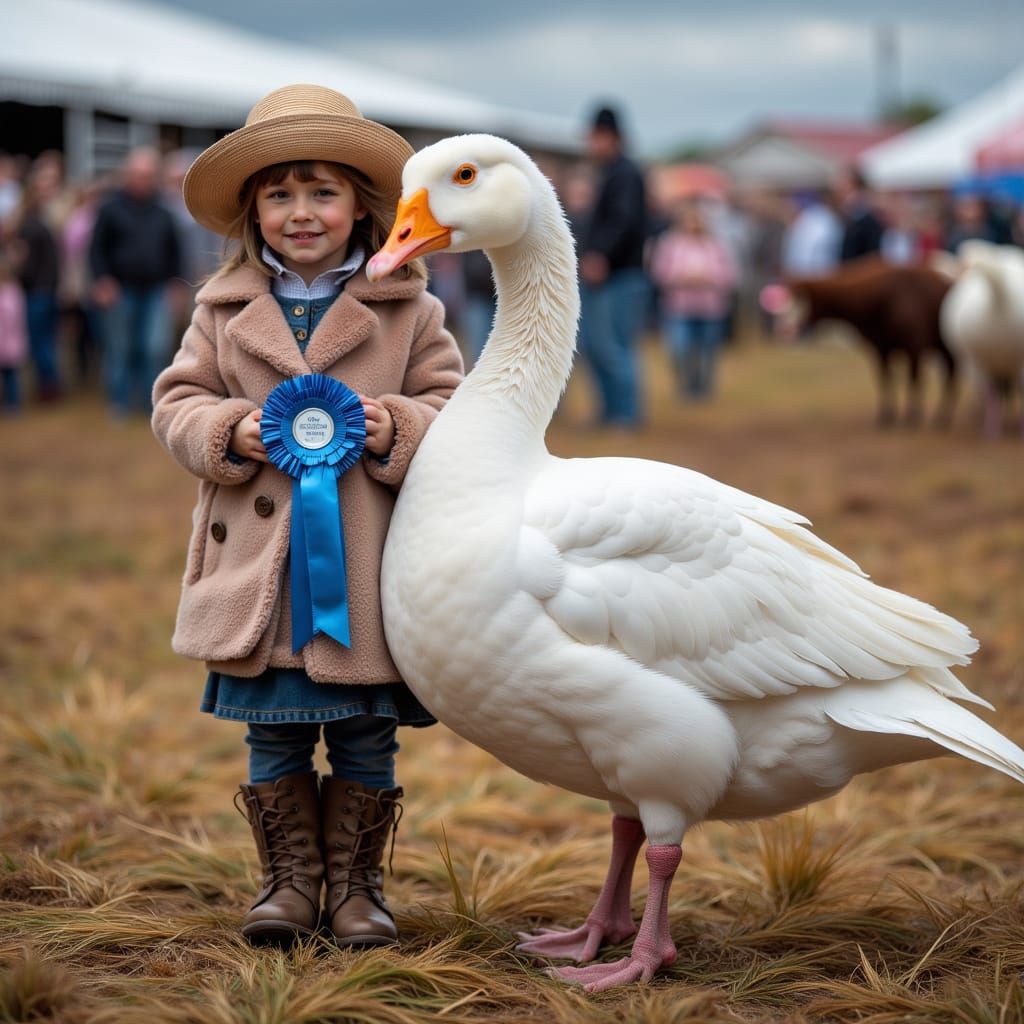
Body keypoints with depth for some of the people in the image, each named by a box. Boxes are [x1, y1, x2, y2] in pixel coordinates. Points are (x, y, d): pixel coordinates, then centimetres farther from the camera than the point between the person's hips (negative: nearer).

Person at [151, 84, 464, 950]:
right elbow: (178, 399, 9)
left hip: (367, 571, -1)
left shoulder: (408, 309, 3)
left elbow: (453, 407, 4)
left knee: (366, 738, 7)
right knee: (273, 735, 9)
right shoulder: (225, 309, 7)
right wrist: (228, 431, -11)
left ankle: (357, 882, 21)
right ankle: (289, 879, 23)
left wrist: (398, 428, -16)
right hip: (260, 567, 1)